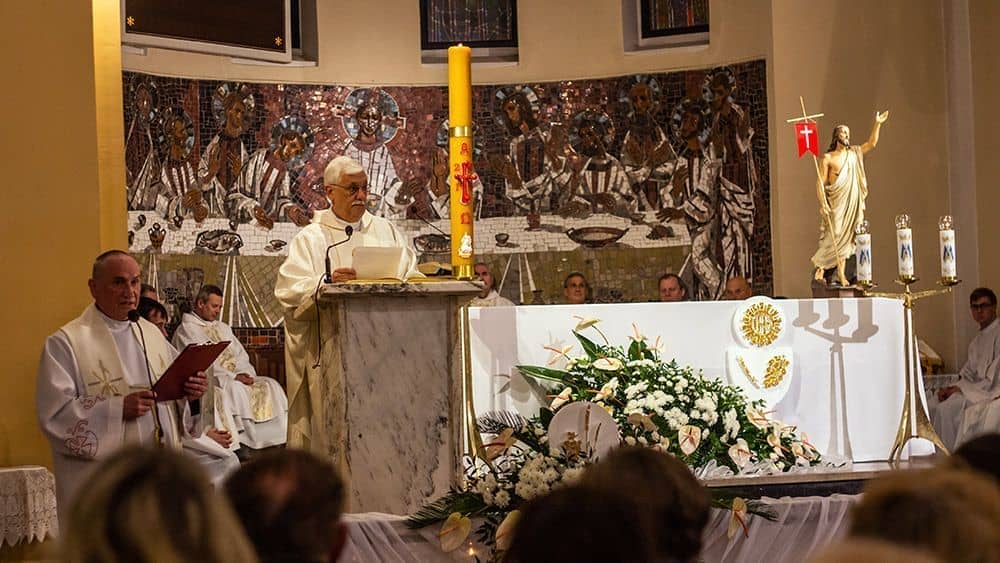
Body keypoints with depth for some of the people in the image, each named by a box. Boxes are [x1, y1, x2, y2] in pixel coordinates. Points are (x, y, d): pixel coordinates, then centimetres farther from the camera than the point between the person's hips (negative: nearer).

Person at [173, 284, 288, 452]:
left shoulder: (223, 328, 24)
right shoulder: (186, 330, -1)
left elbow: (241, 355, 17)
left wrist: (244, 373, -6)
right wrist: (232, 376, -18)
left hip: (236, 377, 7)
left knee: (271, 386, -13)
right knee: (235, 389, -36)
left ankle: (272, 440, -22)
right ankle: (239, 445, -37)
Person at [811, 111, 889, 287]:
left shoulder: (854, 154, 15)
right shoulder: (827, 158, -2)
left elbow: (871, 143, 19)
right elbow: (820, 182, -6)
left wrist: (877, 124, 10)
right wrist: (823, 204, -17)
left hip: (852, 203, 5)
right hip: (836, 203, -5)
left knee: (845, 239, 2)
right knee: (834, 236, -12)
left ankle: (841, 274, 3)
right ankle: (820, 267, -1)